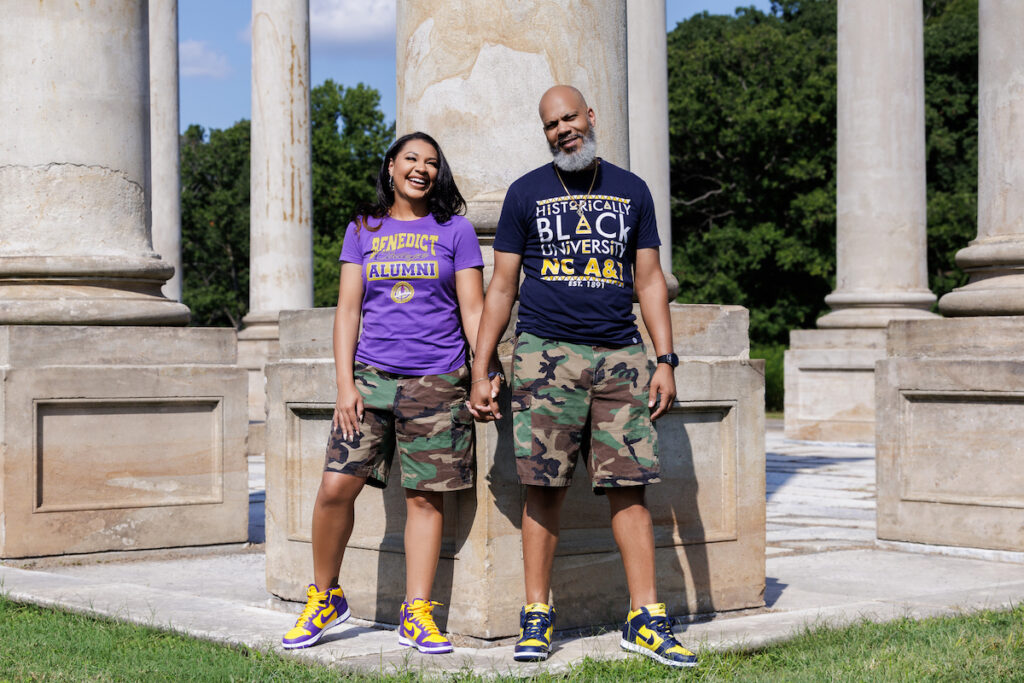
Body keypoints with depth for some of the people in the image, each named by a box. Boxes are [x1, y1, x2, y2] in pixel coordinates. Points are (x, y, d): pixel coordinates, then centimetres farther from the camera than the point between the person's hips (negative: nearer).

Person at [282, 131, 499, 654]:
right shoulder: (363, 230, 12)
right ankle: (323, 598, 12)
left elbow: (473, 310, 5)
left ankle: (416, 615, 7)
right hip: (371, 376, 1)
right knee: (336, 487, -7)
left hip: (437, 381, -1)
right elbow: (348, 309, 9)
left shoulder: (454, 231, 8)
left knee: (425, 495, -1)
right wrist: (345, 384, -1)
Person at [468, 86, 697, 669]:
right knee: (545, 488, -2)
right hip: (546, 354, -1)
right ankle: (537, 616, 6)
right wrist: (480, 372, 1)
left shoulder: (631, 191, 13)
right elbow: (502, 287, 8)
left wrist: (666, 361, 3)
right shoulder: (526, 194, 8)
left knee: (630, 486, -2)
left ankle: (646, 619, 1)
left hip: (620, 355, 1)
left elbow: (650, 281, 13)